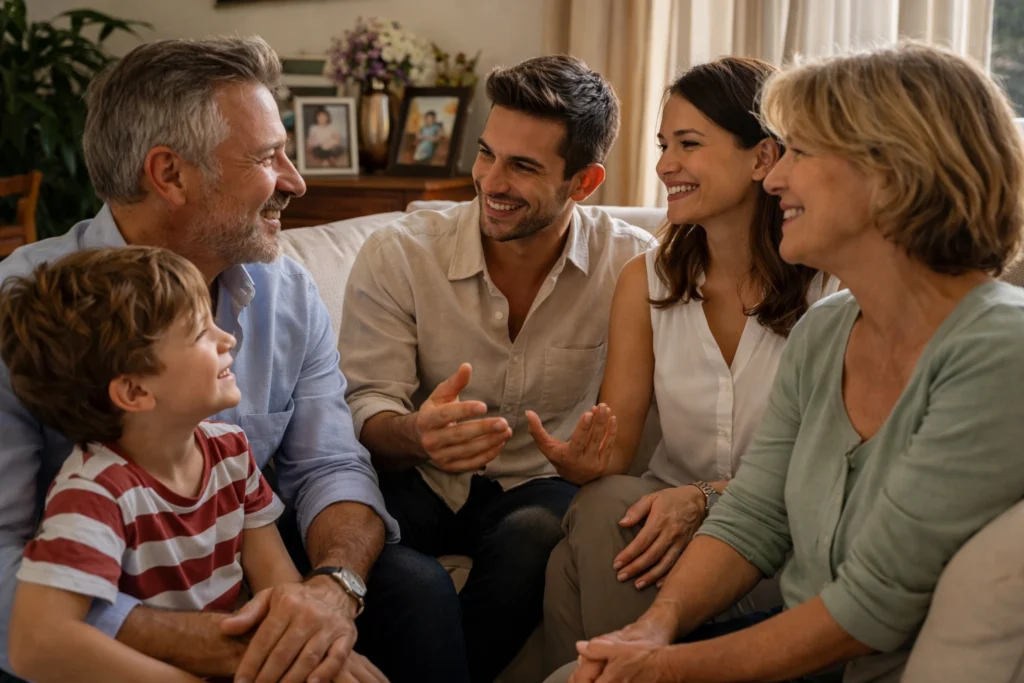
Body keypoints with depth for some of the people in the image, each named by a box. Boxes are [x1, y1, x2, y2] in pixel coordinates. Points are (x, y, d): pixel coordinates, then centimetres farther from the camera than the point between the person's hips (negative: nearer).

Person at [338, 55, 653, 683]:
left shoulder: (630, 264, -9)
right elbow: (368, 404, -10)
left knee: (537, 533, -35)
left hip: (541, 487, 1)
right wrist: (415, 434, -35)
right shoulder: (397, 256, -8)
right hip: (417, 483, -1)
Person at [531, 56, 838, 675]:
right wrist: (584, 459, -24)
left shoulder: (830, 287, -10)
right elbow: (617, 445, 0)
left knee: (609, 514, -31)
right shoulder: (647, 280, 4)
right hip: (670, 510, 4)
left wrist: (706, 499, -24)